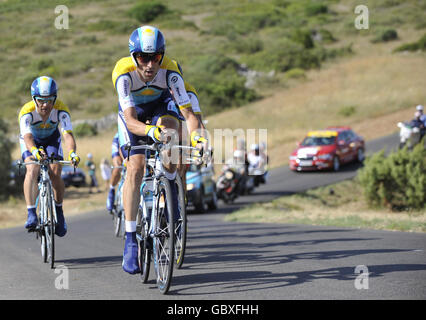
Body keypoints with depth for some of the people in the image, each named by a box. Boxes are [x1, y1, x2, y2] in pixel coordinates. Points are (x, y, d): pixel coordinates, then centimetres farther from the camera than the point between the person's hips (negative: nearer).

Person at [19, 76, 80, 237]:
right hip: (31, 141, -1)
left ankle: (59, 212, 6)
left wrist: (72, 152, -62)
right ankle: (31, 214, -27)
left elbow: (68, 134, -42)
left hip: (51, 140, 1)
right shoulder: (27, 112, -34)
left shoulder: (61, 110, -31)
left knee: (55, 174, -17)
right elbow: (27, 137, -46)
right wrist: (34, 151, -69)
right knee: (32, 171, -27)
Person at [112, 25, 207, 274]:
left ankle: (170, 190, -10)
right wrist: (151, 132, -65)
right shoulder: (124, 72, -37)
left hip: (161, 104, 1)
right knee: (136, 167, -18)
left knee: (169, 130, -35)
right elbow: (130, 121, -45)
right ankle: (130, 239, -11)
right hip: (132, 111, -1)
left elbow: (188, 113, -37)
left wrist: (197, 134, -58)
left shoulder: (170, 71, -33)